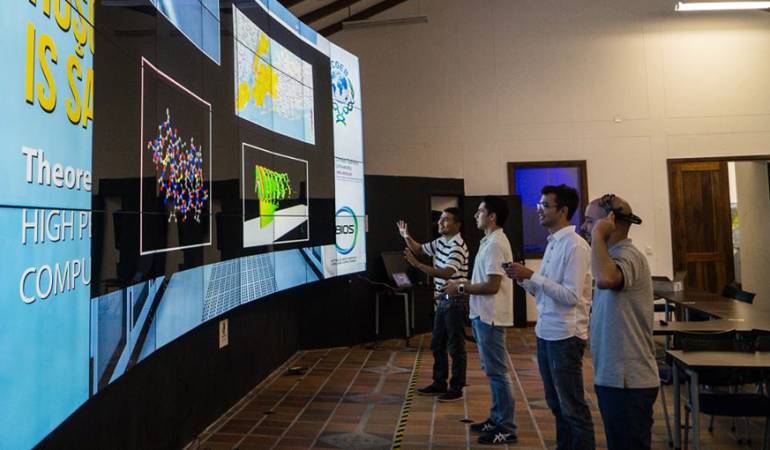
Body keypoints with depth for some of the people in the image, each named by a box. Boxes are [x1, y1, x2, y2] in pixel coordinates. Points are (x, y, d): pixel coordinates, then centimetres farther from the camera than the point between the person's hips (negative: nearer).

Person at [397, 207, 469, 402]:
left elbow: (446, 273, -30)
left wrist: (417, 264, -33)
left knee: (456, 347, 1)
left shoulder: (458, 246, -19)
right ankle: (439, 384, 28)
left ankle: (456, 388, 13)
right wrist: (407, 237, 2)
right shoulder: (440, 242, 9)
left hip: (454, 301, -9)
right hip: (442, 300, 9)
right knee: (437, 345, 16)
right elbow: (419, 249, 22)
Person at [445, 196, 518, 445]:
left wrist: (461, 288, -14)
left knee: (497, 372, 0)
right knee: (492, 371, 17)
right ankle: (497, 419, 30)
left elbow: (492, 286, -23)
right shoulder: (490, 242, 13)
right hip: (483, 315, 10)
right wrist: (463, 284, 9)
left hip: (490, 317, -10)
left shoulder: (495, 244, -19)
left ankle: (507, 429, 11)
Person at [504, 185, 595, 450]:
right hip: (545, 333, 9)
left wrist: (531, 276, -21)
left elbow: (571, 296, -22)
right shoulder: (552, 243, 11)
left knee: (573, 407, 5)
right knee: (556, 403, 20)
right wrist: (523, 279, -1)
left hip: (565, 336, -9)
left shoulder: (575, 246, -15)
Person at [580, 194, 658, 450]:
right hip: (613, 377, 10)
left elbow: (605, 279, -41)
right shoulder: (614, 256, 13)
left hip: (627, 381, -10)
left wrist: (598, 235, -30)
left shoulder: (628, 256, -18)